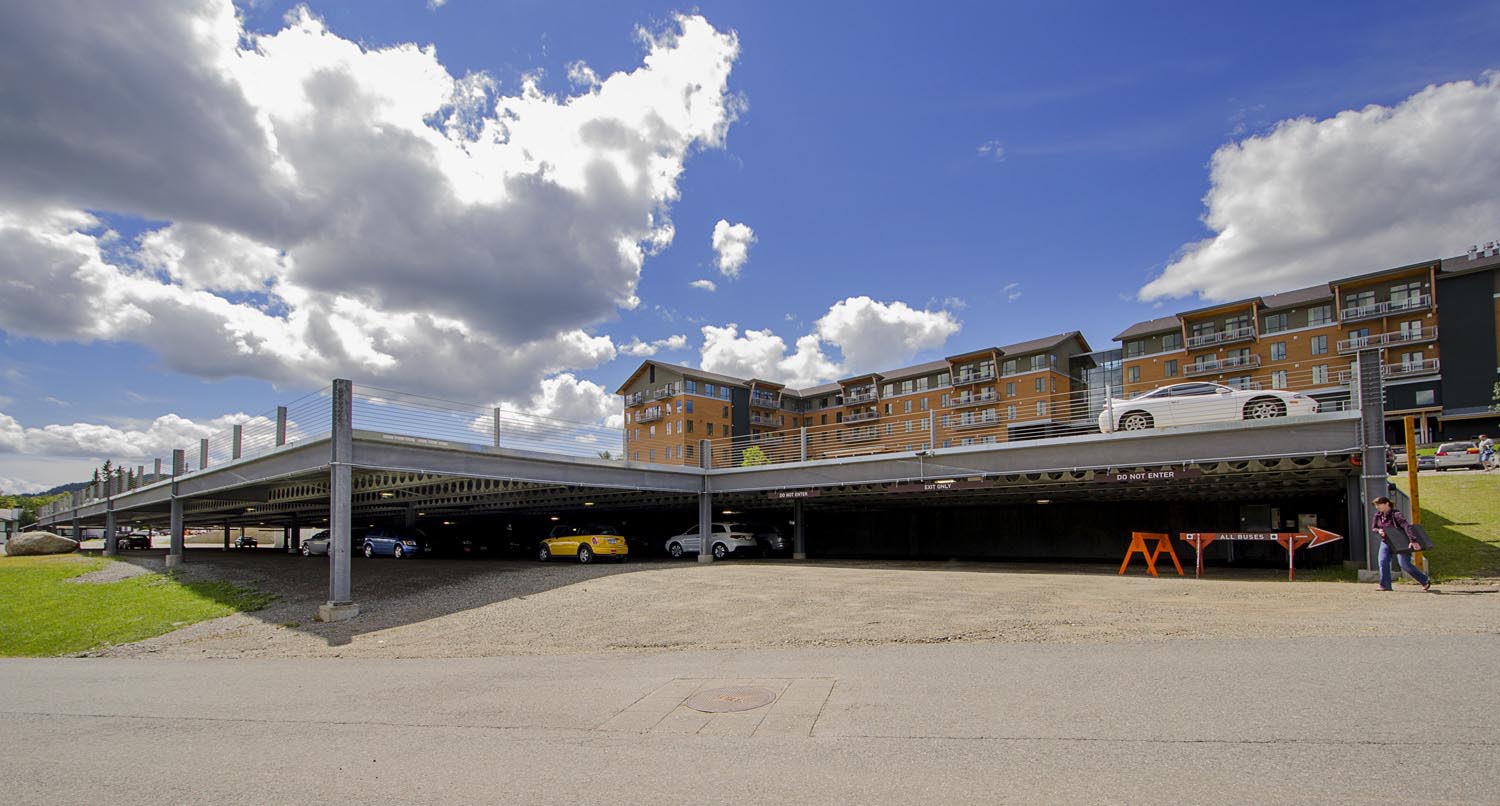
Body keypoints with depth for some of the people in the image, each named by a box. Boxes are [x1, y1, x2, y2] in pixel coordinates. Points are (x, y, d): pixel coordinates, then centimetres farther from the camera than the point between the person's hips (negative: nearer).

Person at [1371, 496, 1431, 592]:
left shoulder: (1396, 514, -18)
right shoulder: (1378, 515, 2)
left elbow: (1406, 526, -29)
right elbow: (1374, 528, 11)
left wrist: (1412, 540, -40)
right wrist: (1378, 531, -14)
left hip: (1400, 543, -5)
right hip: (1386, 542, 5)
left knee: (1405, 564, -9)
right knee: (1383, 562, -10)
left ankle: (1426, 580, 15)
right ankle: (1385, 586, -9)